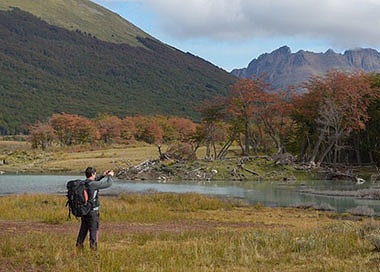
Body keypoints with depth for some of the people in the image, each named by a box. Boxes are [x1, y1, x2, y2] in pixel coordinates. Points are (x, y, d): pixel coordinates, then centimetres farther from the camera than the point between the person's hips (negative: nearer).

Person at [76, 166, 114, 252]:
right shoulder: (93, 184, -20)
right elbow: (108, 184, -14)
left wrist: (102, 175, 25)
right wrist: (110, 176, 4)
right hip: (92, 211, -8)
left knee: (84, 228, 19)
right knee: (94, 229, 2)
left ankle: (79, 244, 24)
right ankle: (93, 246, 4)